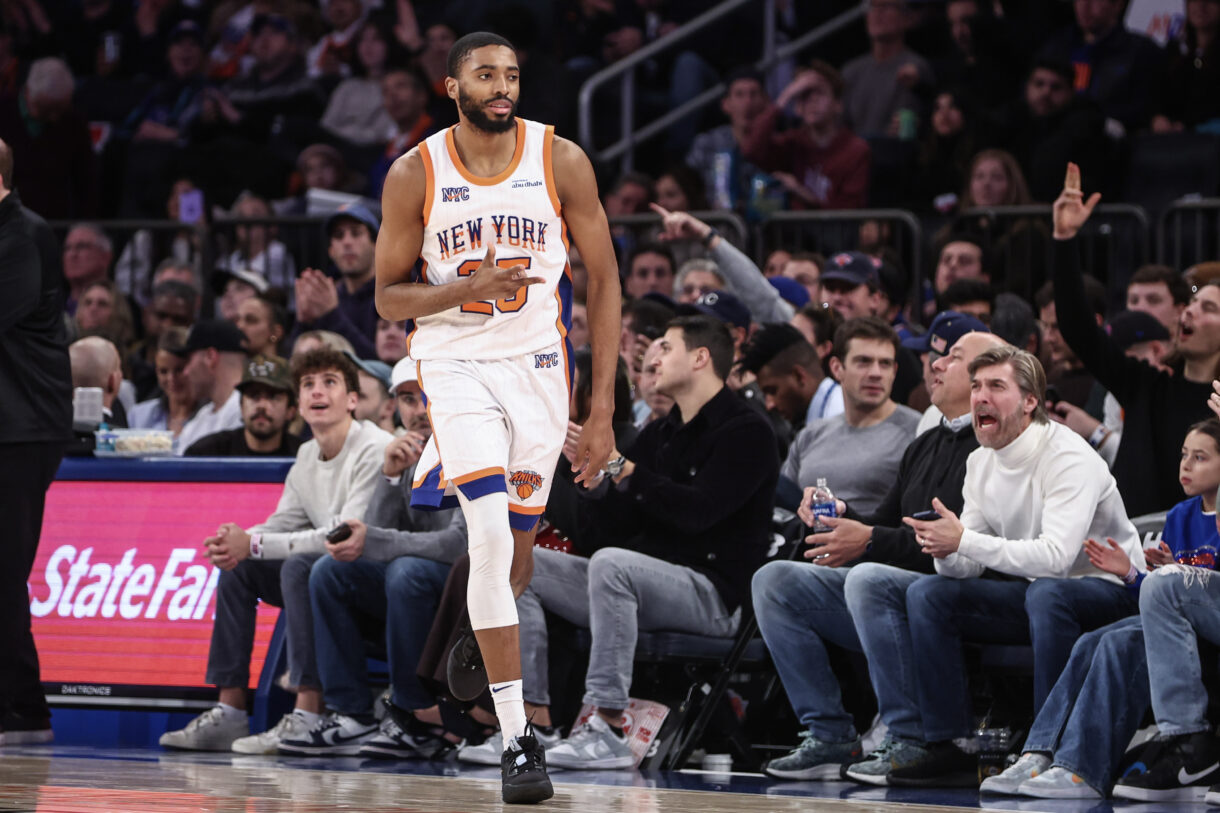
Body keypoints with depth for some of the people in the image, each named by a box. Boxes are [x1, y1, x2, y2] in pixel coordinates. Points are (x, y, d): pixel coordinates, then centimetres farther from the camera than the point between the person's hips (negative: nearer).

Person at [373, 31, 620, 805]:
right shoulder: (415, 175, -7)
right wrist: (467, 289, -21)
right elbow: (388, 295, 1)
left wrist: (602, 412, -5)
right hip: (455, 364, -2)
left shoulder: (562, 162, -6)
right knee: (492, 534, -19)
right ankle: (517, 741, -20)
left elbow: (604, 282, -1)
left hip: (538, 365, 2)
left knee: (517, 546, 10)